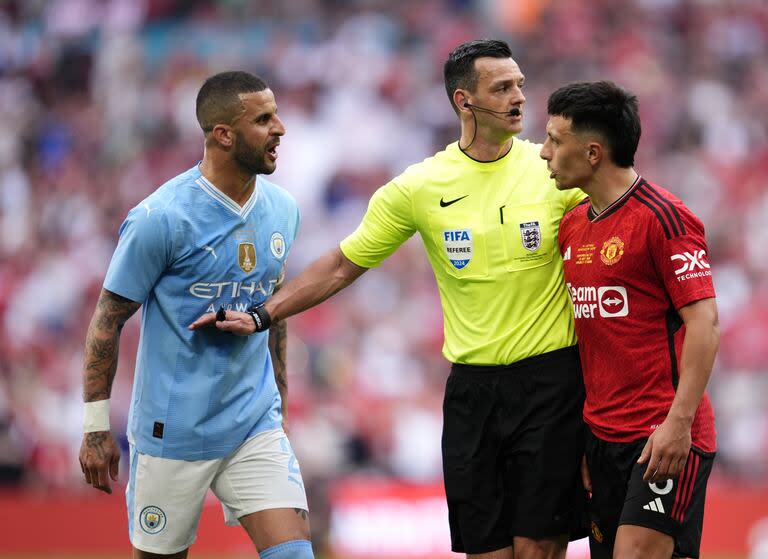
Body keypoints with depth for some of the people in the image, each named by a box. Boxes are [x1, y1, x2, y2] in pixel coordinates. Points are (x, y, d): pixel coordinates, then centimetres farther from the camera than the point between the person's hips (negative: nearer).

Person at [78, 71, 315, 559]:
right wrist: (97, 427, -8)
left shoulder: (282, 209, 4)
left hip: (257, 427, 5)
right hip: (174, 434, -5)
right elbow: (109, 318, -9)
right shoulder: (160, 218, -15)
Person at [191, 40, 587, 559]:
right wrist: (261, 316, 3)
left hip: (551, 378, -2)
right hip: (472, 385, 2)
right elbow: (343, 266, 8)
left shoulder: (554, 170, -3)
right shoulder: (420, 186, 1)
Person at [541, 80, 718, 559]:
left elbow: (704, 322, -15)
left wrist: (678, 421, -22)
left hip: (663, 438, -8)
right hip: (601, 435, 8)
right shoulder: (572, 225, 13)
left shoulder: (664, 217, -10)